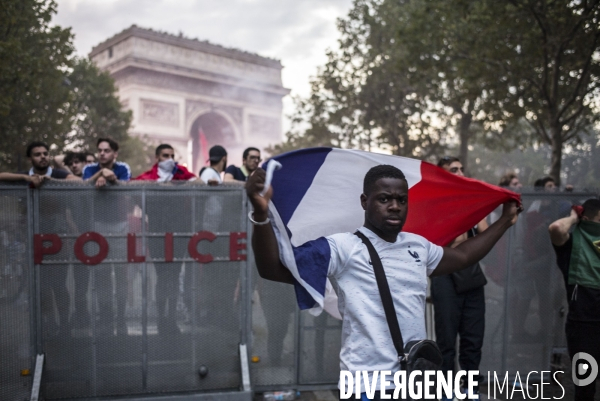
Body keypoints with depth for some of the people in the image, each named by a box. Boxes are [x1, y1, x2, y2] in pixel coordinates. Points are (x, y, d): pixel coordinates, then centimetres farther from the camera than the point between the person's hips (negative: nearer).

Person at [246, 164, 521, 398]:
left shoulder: (419, 246, 10)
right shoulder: (343, 248, -12)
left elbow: (461, 257, 29)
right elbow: (273, 269, -20)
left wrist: (504, 221, 33)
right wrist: (261, 214, -36)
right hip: (369, 384, -6)